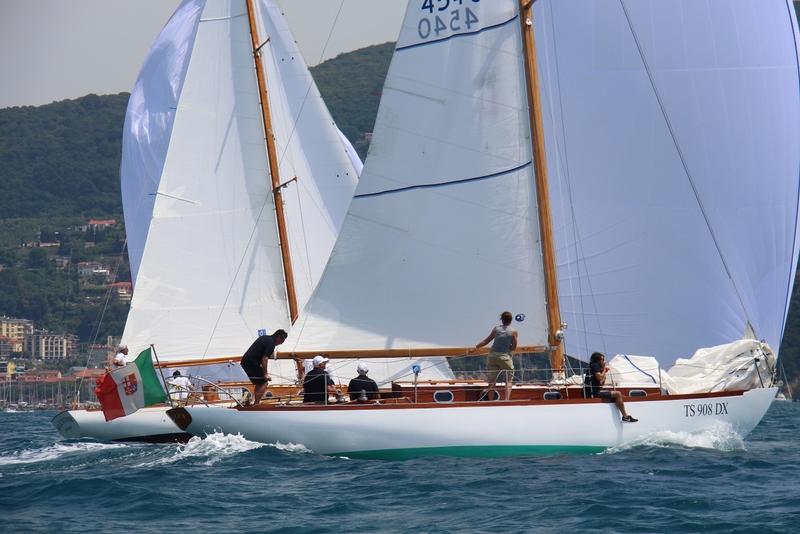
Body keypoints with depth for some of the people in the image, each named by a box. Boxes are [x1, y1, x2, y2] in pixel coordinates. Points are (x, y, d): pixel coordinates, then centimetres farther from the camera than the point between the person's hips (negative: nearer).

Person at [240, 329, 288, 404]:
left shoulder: (264, 337, 18)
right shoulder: (271, 344, -11)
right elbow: (264, 359, -19)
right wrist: (265, 374, -18)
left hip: (245, 361, 9)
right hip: (252, 363, -9)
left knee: (259, 383, 17)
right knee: (263, 383, -4)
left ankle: (255, 401, 14)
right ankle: (256, 405, -8)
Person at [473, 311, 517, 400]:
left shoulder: (496, 329, 6)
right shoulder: (513, 332, -2)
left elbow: (486, 340, 12)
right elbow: (513, 347, 1)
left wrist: (475, 347, 24)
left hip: (492, 356, 3)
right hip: (505, 357, -3)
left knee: (492, 380, 10)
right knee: (508, 380, 3)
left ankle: (490, 400, 9)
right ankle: (507, 399, -14)